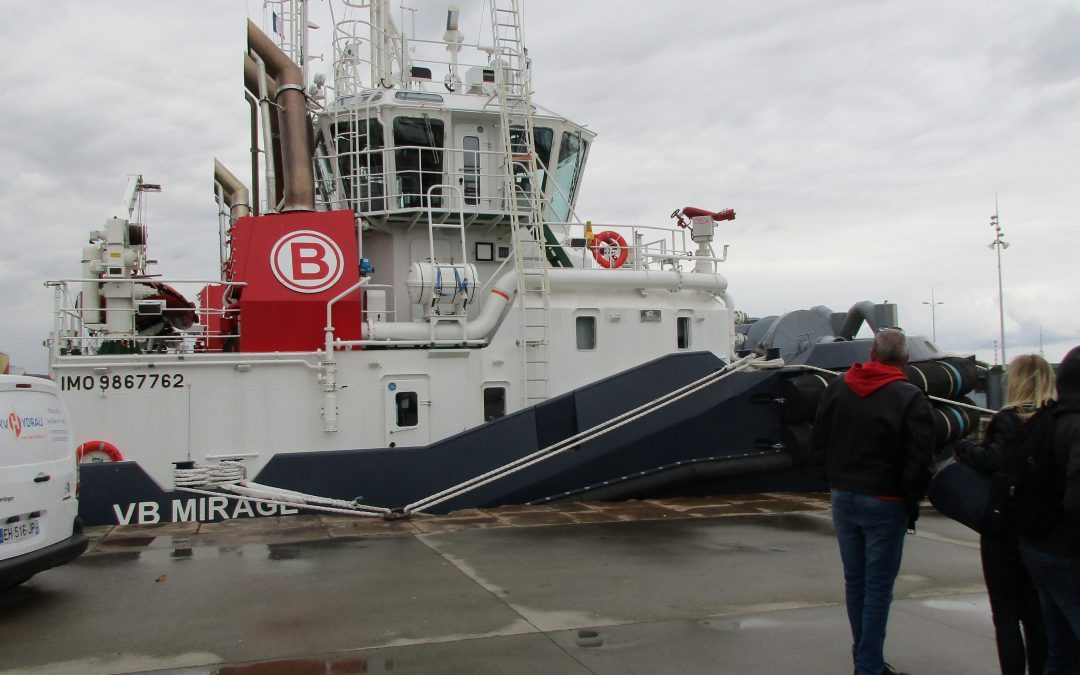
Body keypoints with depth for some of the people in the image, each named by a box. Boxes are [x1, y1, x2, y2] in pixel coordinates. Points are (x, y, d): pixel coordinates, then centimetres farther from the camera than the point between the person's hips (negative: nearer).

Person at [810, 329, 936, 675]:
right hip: (884, 503, -5)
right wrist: (912, 501, 1)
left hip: (843, 499, 5)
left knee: (855, 581, 16)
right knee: (878, 587, 3)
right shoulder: (911, 399, -14)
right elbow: (920, 462, -14)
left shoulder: (837, 388, 2)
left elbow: (817, 446, 7)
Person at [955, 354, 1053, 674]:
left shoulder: (1010, 419, -17)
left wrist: (965, 448, -15)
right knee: (1036, 614, 17)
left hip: (1005, 531, -6)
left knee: (1006, 614, 4)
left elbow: (996, 461, -31)